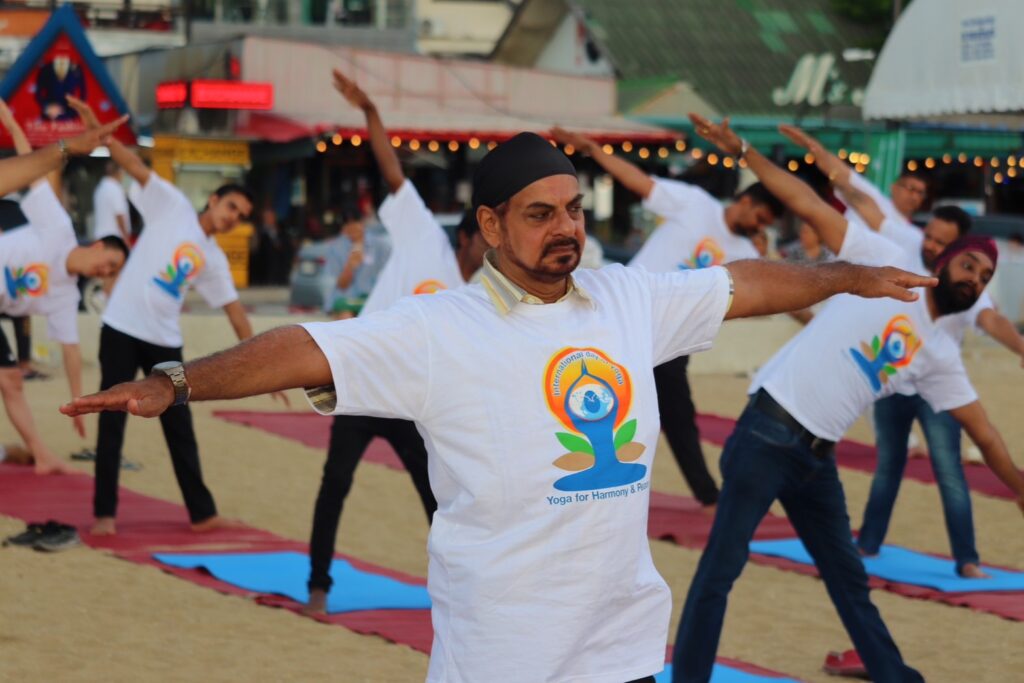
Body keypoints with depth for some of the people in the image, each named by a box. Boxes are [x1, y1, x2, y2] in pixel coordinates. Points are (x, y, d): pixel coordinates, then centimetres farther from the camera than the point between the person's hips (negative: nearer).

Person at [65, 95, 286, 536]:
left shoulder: (214, 260, 12)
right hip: (122, 329, -5)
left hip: (165, 342, 5)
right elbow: (135, 166, -9)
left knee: (179, 428, 9)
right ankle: (105, 513, 4)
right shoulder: (173, 206, 1)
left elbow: (235, 310, 13)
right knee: (112, 423, -2)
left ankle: (201, 513, 17)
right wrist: (97, 130, -21)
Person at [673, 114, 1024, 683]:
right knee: (721, 569, -5)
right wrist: (743, 151, -11)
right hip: (769, 436, -6)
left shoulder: (940, 353, 14)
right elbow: (812, 207, -5)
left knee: (849, 577, 18)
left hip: (818, 457, 6)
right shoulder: (889, 265, 0)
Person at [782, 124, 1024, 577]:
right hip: (890, 383, 3)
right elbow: (862, 197, -12)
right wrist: (814, 149, -11)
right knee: (887, 467, 18)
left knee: (949, 474, -8)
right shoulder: (905, 245, -12)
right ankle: (868, 543, 31)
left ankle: (966, 560, -4)